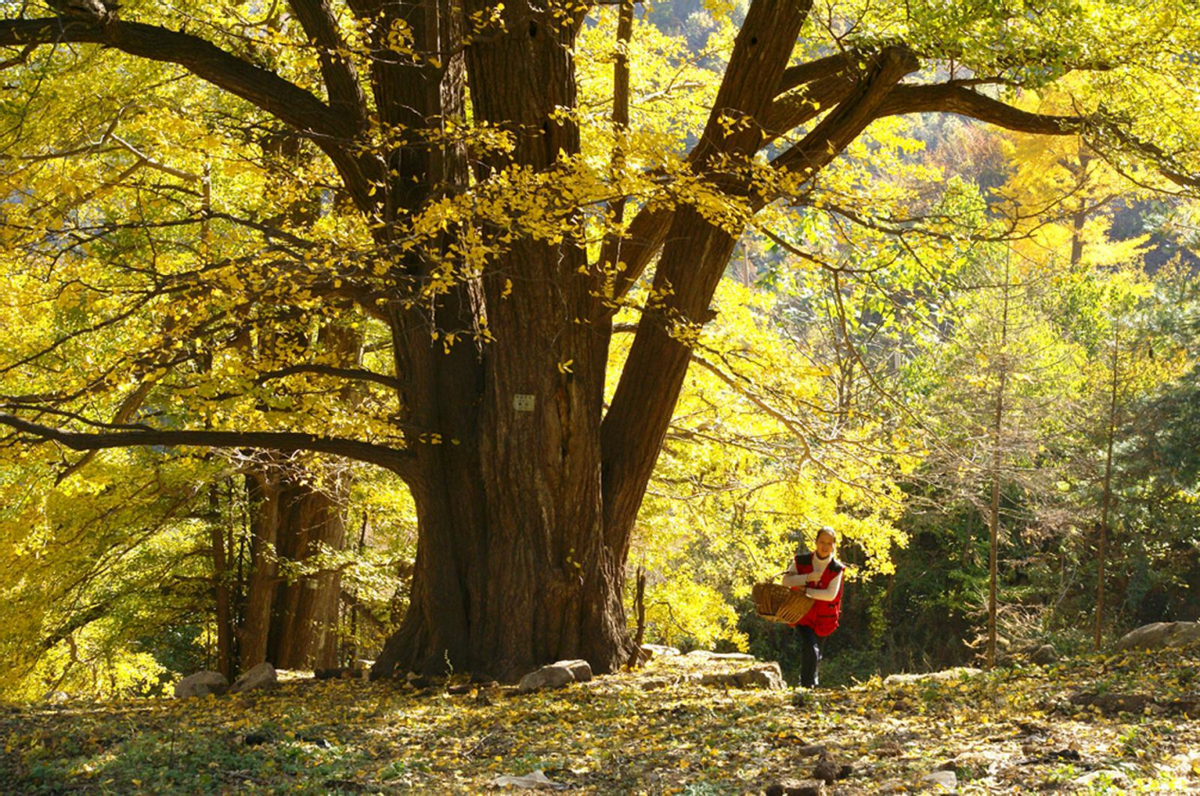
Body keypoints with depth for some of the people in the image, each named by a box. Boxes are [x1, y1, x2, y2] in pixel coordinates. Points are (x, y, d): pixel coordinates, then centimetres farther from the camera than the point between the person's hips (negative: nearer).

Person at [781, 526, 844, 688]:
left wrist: (805, 590, -21)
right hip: (803, 614, -1)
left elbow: (830, 594, -18)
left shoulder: (836, 569, -8)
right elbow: (786, 580, -12)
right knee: (810, 650, -20)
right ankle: (806, 686, -10)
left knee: (815, 655, 16)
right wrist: (808, 578, -24)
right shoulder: (802, 561, -4)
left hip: (823, 618, 1)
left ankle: (811, 684, 37)